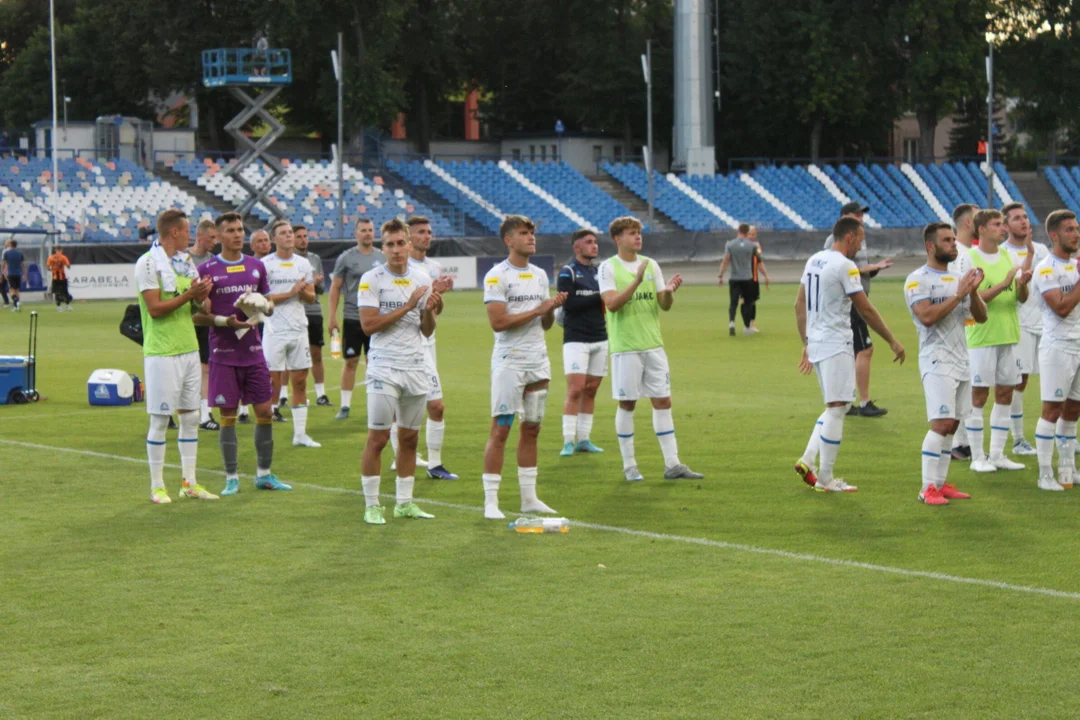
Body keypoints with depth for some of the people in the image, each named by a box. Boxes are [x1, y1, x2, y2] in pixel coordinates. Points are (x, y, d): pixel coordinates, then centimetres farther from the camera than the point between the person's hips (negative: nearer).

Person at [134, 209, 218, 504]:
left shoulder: (185, 262, 14)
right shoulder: (148, 263, -10)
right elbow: (155, 308, -17)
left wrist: (200, 295, -3)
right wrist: (188, 295, -20)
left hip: (189, 348, 8)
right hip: (162, 353, -8)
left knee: (190, 417, 9)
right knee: (160, 419, -2)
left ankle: (189, 482, 16)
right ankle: (157, 487, 5)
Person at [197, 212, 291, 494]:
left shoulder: (256, 266, 9)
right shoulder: (207, 269, -2)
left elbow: (269, 306, 16)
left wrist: (261, 306, -7)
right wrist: (225, 321, -20)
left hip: (254, 352, 3)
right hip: (224, 354, -3)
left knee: (265, 412, 4)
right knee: (228, 416, 0)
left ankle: (264, 474, 17)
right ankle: (232, 478, 8)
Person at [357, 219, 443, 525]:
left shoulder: (422, 279, 8)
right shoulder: (371, 279, -5)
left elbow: (427, 331, 11)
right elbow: (369, 325, -14)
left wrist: (430, 311, -10)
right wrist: (407, 306, -16)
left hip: (417, 367, 5)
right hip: (384, 369, -5)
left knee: (410, 437, 9)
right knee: (378, 437, -5)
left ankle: (404, 502, 17)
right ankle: (372, 505, 2)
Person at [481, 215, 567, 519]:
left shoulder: (540, 275, 13)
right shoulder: (497, 276, -9)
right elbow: (498, 322, -18)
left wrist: (553, 309, -4)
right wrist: (537, 310, -16)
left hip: (538, 362, 7)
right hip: (509, 362, -7)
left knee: (531, 429, 9)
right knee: (500, 429, -6)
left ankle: (529, 498, 16)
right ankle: (490, 502, -3)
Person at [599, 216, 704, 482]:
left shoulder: (650, 265, 10)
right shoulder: (608, 268, -5)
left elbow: (664, 305, 8)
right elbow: (612, 303, -18)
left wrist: (669, 292, -14)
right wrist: (637, 281, -27)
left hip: (653, 344, 5)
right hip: (625, 347, -5)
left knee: (663, 402, 4)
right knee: (627, 404, 1)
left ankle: (672, 464, 7)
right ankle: (629, 465, 10)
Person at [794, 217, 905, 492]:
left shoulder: (814, 261, 11)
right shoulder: (845, 266, -14)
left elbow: (799, 305, 16)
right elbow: (865, 309, -13)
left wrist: (807, 344, 21)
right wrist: (892, 342, -5)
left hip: (815, 343, 9)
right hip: (836, 345, -9)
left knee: (835, 407, 17)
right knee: (837, 409, -3)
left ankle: (807, 460, 6)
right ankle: (825, 479, 0)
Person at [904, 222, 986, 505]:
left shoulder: (958, 278, 16)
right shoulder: (918, 280, -7)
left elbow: (981, 317, 12)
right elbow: (927, 316, -21)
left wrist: (973, 291, -5)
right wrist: (958, 295, -19)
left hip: (961, 361, 8)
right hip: (937, 361, -8)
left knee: (951, 425, 8)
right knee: (942, 423, -14)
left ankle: (941, 483, 13)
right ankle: (927, 488, -11)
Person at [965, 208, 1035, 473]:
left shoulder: (1007, 257, 10)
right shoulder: (970, 258, -8)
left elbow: (1021, 298, 10)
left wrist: (1022, 284, -11)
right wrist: (1003, 284, -25)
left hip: (1008, 335, 6)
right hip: (981, 336, -6)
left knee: (1005, 393, 8)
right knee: (979, 394, -2)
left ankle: (997, 454, 16)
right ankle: (977, 457, 5)